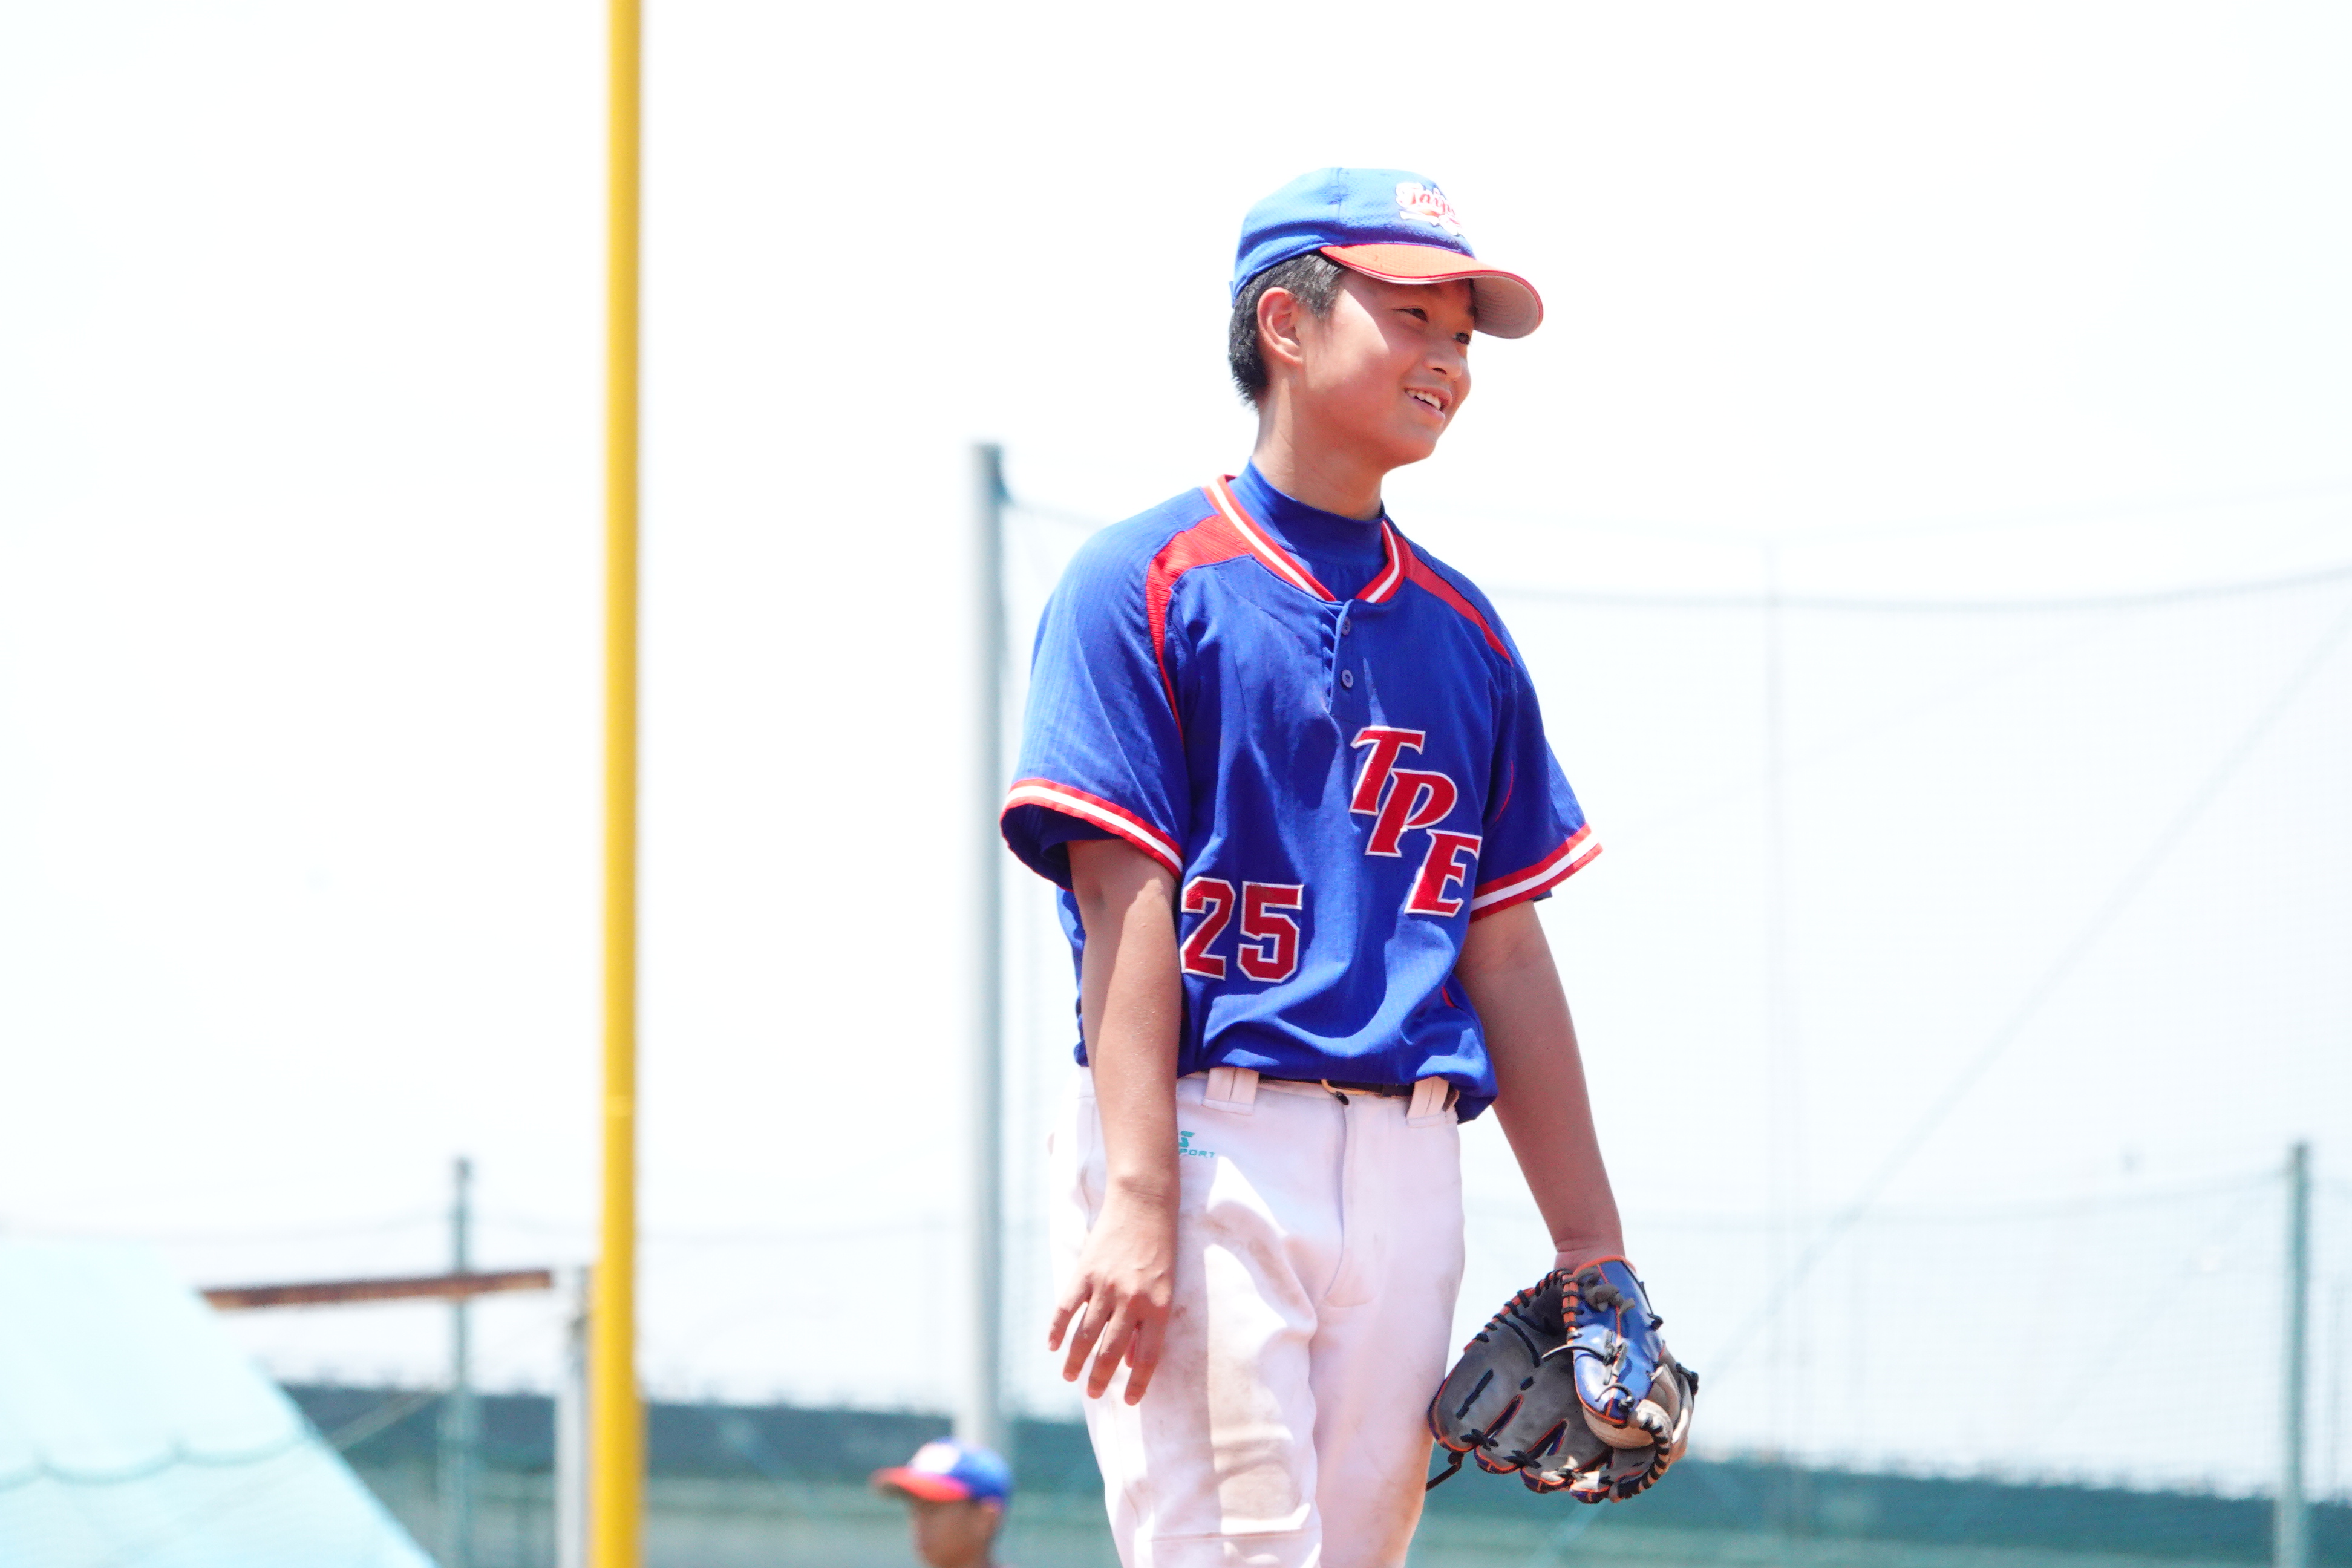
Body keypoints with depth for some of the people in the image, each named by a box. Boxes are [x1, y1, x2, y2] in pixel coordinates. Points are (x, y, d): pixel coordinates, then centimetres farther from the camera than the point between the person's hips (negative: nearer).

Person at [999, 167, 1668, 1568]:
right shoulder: (1148, 583, 0)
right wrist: (1140, 1198, -19)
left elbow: (1507, 947, 17)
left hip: (1407, 1172, 6)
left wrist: (1591, 1247, 12)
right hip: (1207, 1138, -6)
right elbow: (1124, 897, -9)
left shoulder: (1462, 632, 18)